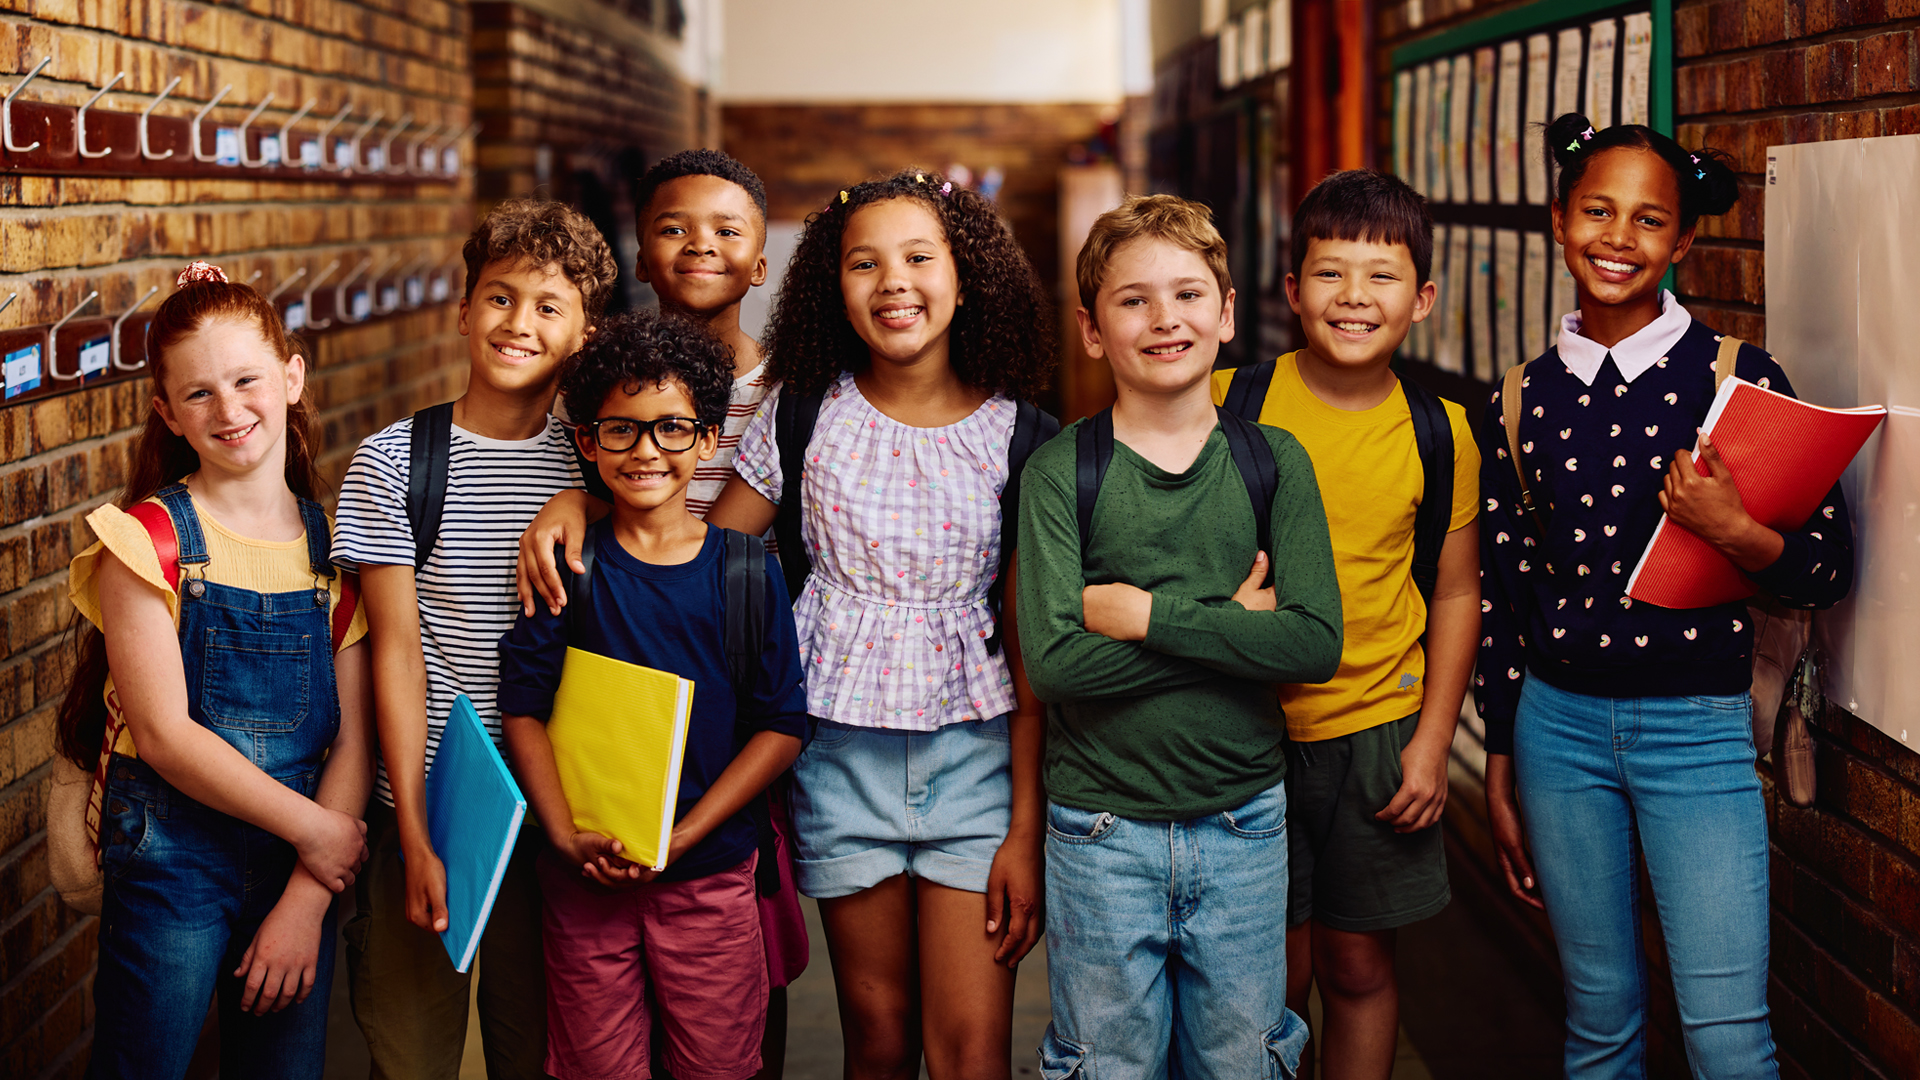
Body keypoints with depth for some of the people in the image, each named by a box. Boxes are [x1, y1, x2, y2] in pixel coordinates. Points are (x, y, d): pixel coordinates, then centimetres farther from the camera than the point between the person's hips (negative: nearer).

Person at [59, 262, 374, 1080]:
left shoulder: (334, 544, 2)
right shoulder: (148, 539, -9)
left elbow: (354, 736, -1)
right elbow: (164, 734, -14)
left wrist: (307, 899, -9)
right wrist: (314, 828, -11)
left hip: (303, 863, 4)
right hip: (171, 864, -3)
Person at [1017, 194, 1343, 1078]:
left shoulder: (1274, 461, 0)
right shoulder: (1060, 470, -7)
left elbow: (1317, 643, -11)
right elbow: (1053, 662, -18)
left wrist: (1147, 613, -17)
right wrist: (1232, 627, -16)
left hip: (1244, 823, 2)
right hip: (1102, 830, -2)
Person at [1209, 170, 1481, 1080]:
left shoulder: (1439, 432, -2)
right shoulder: (1229, 404, -7)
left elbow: (1455, 594, 7)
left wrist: (1433, 740, 1)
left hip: (1377, 730, 1)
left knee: (1358, 966, 11)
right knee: (1274, 974, 5)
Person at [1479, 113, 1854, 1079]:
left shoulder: (1737, 377, -5)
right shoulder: (1524, 401, 3)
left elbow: (1827, 569, -2)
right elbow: (1502, 595, 10)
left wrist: (1735, 532, -23)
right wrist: (1500, 775, 11)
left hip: (1698, 727, -2)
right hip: (1560, 721, 3)